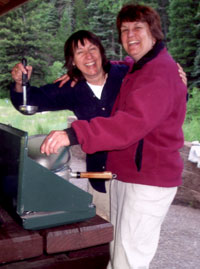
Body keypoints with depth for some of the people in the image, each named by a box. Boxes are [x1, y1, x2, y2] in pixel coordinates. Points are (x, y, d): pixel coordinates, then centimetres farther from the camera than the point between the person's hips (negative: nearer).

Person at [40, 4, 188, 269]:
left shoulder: (161, 72, -20)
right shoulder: (138, 69, 14)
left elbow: (133, 122, -36)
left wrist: (75, 134, -47)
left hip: (149, 180, -10)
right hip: (125, 175, 10)